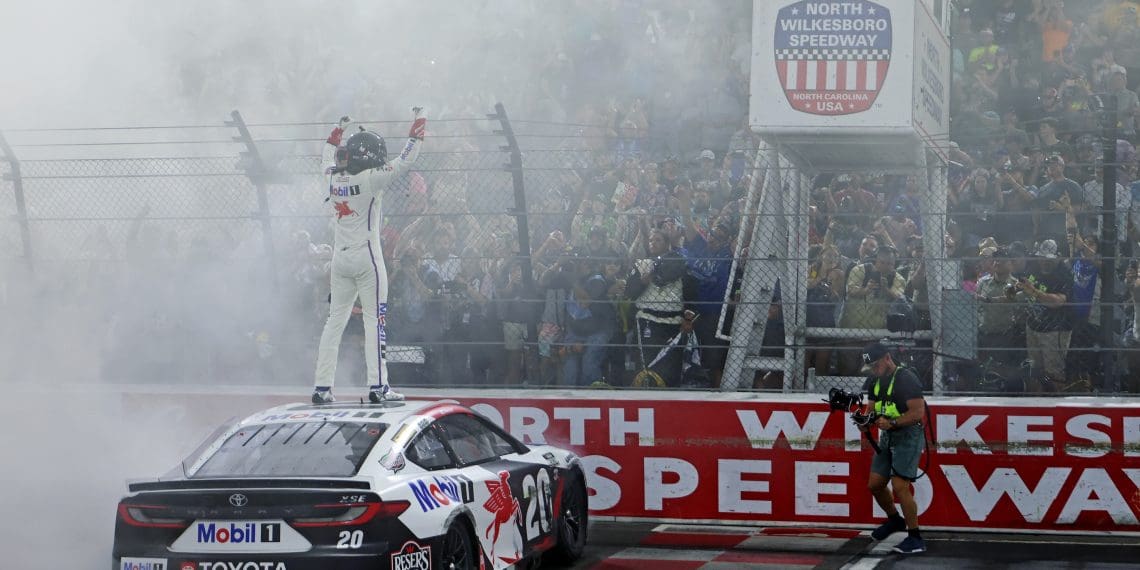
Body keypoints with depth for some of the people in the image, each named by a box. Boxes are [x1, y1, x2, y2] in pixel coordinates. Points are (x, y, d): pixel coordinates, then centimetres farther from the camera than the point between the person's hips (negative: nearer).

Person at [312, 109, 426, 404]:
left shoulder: (334, 177, 4)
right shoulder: (371, 178, -13)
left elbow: (328, 154, 27)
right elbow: (404, 161, -10)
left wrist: (339, 129, 40)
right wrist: (419, 124, -1)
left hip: (339, 258, 6)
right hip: (367, 259, -6)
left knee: (335, 320, 9)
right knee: (374, 319, -3)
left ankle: (322, 387, 6)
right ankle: (378, 386, -8)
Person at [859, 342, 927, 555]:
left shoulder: (906, 379, -15)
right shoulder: (876, 381, 11)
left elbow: (918, 412, -20)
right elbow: (873, 409, 14)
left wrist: (891, 423, -27)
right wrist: (865, 421, -8)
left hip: (908, 436, -8)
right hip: (887, 437, 8)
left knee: (900, 487, -15)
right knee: (875, 484, 9)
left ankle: (915, 539, -7)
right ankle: (895, 520, 34)